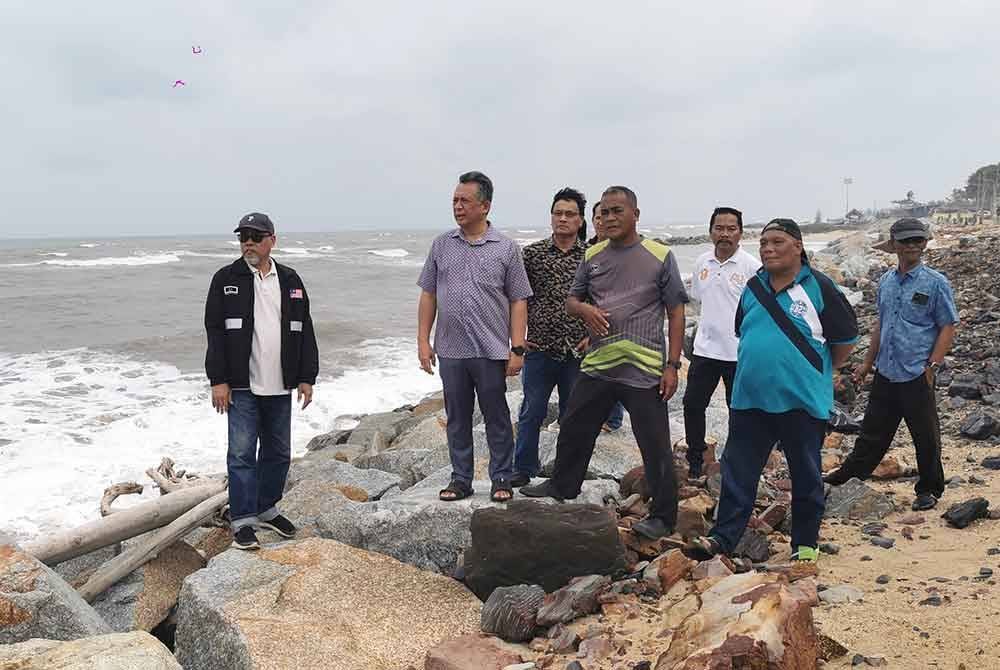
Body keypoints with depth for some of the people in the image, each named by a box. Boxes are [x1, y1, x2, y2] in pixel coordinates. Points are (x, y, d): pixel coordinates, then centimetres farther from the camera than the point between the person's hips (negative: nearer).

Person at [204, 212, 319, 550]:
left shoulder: (290, 280, 9)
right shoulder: (226, 279, 0)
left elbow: (304, 331, 10)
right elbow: (215, 332, -4)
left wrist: (307, 377, 5)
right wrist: (218, 380, -10)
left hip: (280, 386, 4)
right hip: (242, 386, -4)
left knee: (278, 453, 12)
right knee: (242, 453, -3)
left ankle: (267, 509, 28)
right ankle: (243, 521, 5)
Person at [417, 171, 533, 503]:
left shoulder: (506, 248, -1)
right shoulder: (441, 245, 7)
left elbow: (518, 301, -1)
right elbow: (428, 295, 11)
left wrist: (517, 349, -7)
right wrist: (423, 340, 4)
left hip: (491, 351, -3)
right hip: (450, 351, 3)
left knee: (497, 418, 6)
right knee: (457, 419, 11)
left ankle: (502, 479, 19)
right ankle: (461, 479, 23)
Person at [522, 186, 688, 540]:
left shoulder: (660, 256, -4)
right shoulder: (592, 256, 9)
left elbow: (676, 313, -2)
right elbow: (571, 301, 16)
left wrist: (672, 365, -8)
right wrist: (584, 309, -9)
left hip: (644, 371, -5)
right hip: (597, 365, 5)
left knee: (655, 446, 1)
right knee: (574, 430, 18)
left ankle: (663, 517, 15)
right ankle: (563, 485, 40)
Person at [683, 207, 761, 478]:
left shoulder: (751, 266, -12)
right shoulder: (702, 262, 4)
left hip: (740, 352, -4)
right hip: (705, 349, 5)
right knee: (692, 404, 7)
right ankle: (695, 460, 21)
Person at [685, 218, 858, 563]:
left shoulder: (819, 287, -8)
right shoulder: (753, 288, 7)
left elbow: (846, 338, -2)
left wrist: (818, 372, 7)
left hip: (802, 401, -4)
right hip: (750, 399, 4)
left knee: (806, 476, 10)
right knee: (737, 471, 6)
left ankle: (805, 544, 24)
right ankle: (722, 538, 13)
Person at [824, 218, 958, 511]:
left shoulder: (935, 283, -7)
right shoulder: (886, 281, 9)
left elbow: (948, 327, -7)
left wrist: (931, 366, -14)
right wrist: (868, 362, 17)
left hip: (916, 376, -5)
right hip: (885, 373, 5)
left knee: (926, 436, 8)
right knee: (873, 431, 17)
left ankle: (929, 489, 23)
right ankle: (850, 475, 30)